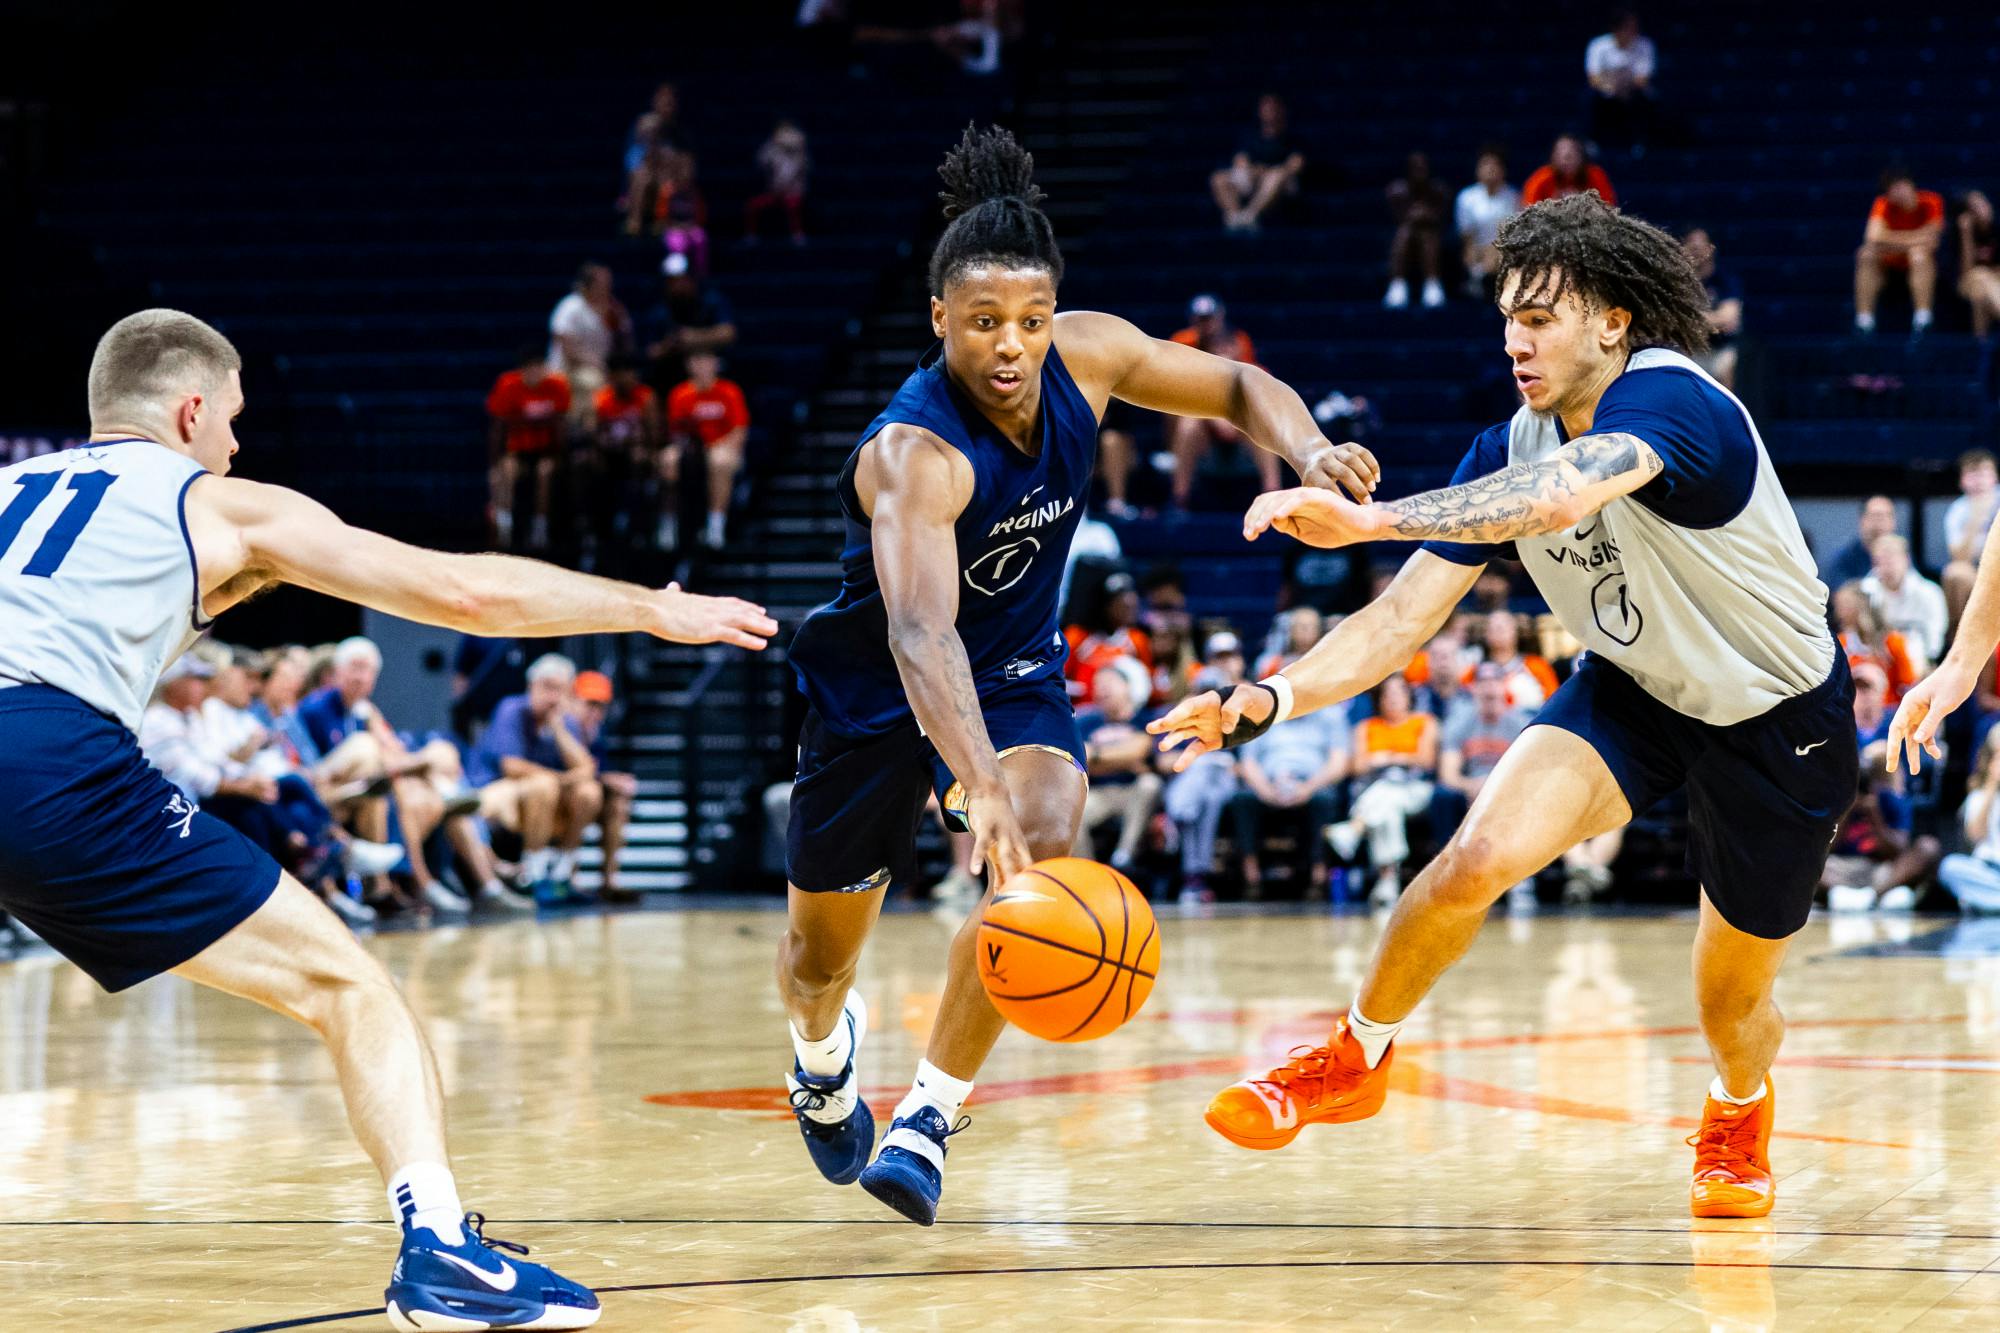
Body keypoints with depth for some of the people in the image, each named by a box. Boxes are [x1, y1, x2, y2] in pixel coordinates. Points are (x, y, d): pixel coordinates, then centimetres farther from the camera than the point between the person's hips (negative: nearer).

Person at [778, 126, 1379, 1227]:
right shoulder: (913, 452, -37)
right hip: (874, 682, -3)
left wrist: (1309, 452, -24)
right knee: (821, 950, 12)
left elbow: (1236, 386, -2)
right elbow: (919, 632, -51)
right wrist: (981, 785, -67)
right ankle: (823, 1050, 51)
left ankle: (931, 1113, -13)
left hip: (1013, 663, 3)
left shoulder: (1085, 356, -19)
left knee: (1044, 854, -27)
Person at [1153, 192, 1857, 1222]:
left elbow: (1560, 497, -53)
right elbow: (1402, 618, -11)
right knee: (1478, 856, -21)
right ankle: (1356, 1058, 2)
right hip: (1632, 688, 5)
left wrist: (1371, 517, -59)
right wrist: (1269, 700, -27)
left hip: (1780, 722, -4)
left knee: (1731, 1003, 8)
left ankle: (1738, 1118, 45)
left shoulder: (1670, 400, -31)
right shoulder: (1508, 450, -10)